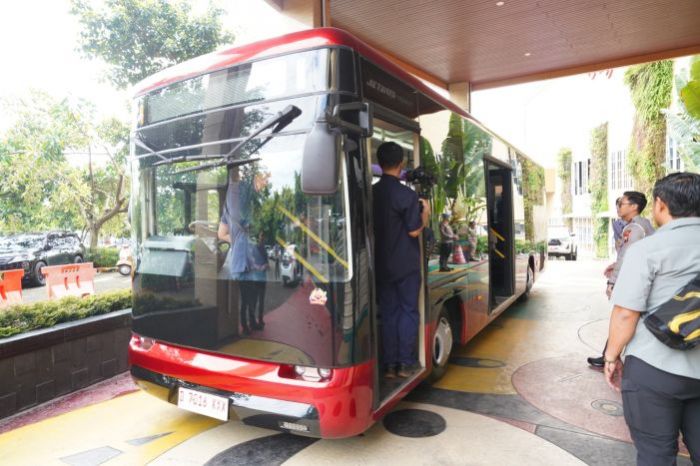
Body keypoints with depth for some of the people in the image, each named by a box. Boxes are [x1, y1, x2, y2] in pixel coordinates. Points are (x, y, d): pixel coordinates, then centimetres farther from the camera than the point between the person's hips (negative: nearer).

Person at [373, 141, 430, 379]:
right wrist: (425, 213, 4)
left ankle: (389, 364, 14)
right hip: (406, 265, -4)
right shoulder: (407, 194, -14)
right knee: (408, 311, 8)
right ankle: (404, 363, 10)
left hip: (381, 265, 4)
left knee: (388, 313, 11)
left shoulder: (371, 193, 2)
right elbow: (414, 231, -13)